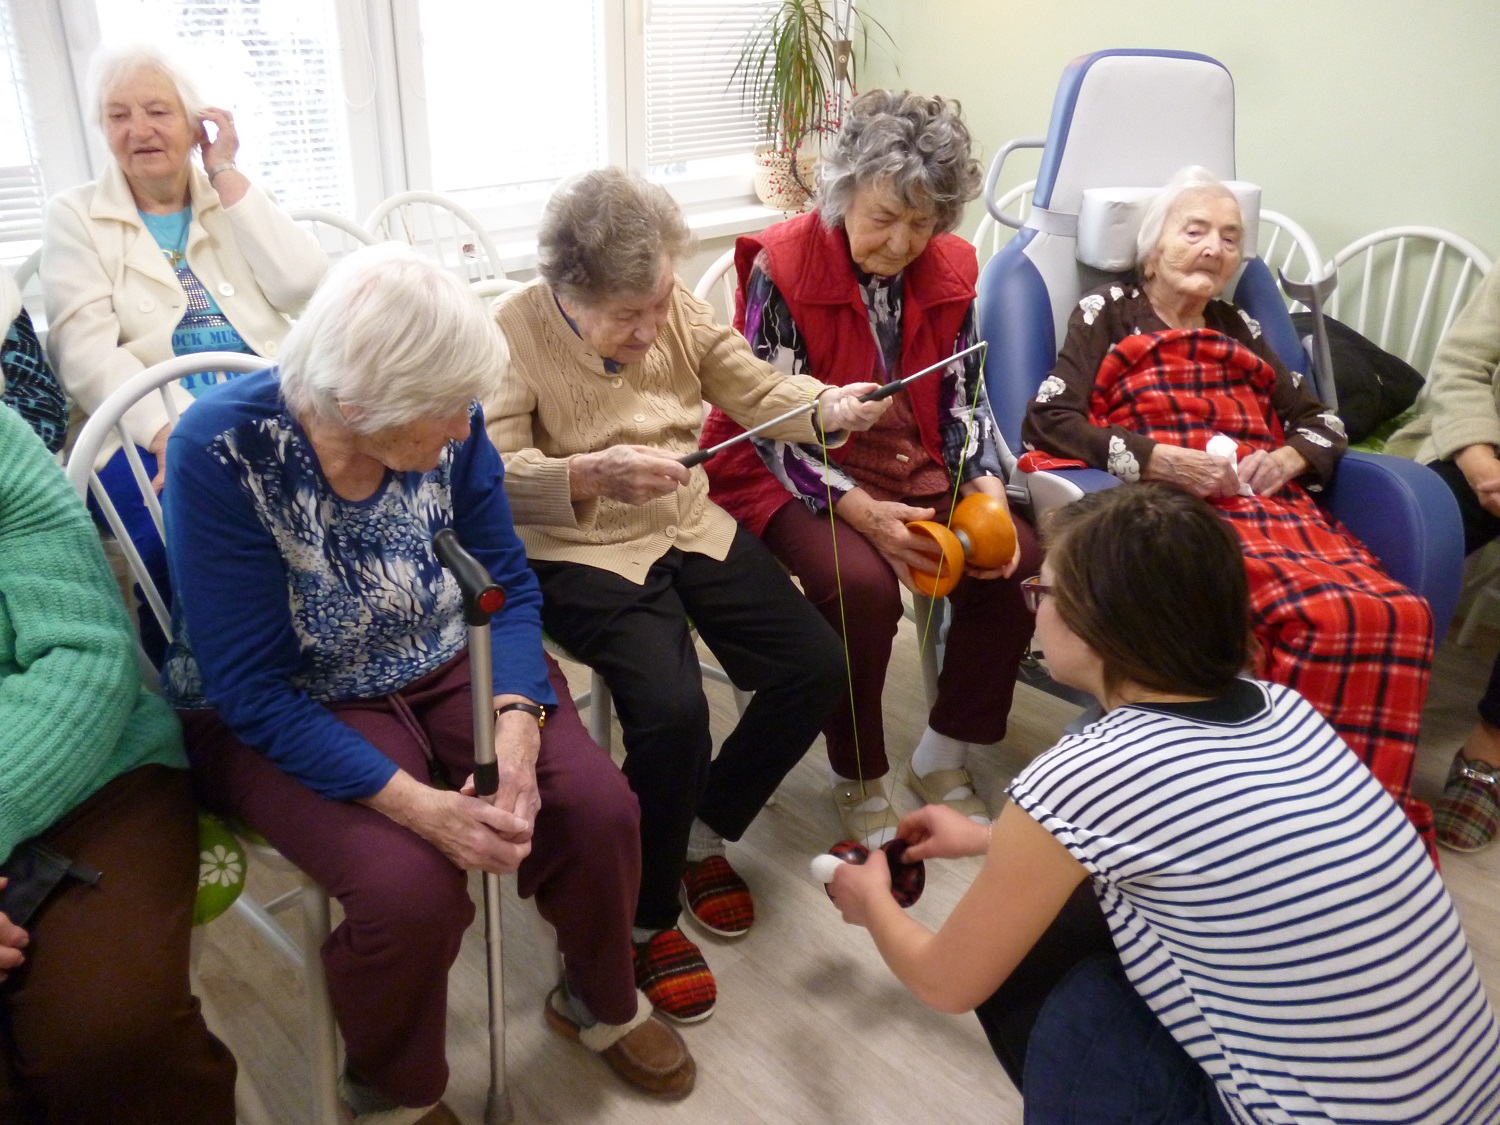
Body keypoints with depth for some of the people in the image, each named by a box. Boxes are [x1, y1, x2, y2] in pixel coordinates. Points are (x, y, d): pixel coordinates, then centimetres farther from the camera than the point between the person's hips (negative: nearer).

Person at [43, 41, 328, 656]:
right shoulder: (74, 215, 10)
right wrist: (165, 429, -23)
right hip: (154, 431, -2)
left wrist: (226, 175, 1)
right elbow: (85, 352, -5)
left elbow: (302, 286, -1)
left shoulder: (234, 199, 18)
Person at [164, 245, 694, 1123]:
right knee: (409, 884, -28)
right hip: (282, 714, -3)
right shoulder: (224, 449, -24)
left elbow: (507, 586, -6)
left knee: (597, 807, -16)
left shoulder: (447, 424, -13)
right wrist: (417, 803, -32)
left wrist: (516, 726, -25)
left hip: (447, 665, 4)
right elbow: (251, 686, -23)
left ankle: (600, 1002, 18)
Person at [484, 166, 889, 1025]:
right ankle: (647, 915, 1)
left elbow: (759, 391, 6)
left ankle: (705, 831, 18)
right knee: (672, 710, -28)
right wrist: (593, 475, -38)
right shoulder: (513, 334, -13)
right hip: (581, 552, -6)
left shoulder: (679, 310, 1)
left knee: (818, 666, -7)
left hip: (691, 527, 6)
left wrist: (829, 406, -15)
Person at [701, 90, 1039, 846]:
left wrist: (987, 489, -13)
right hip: (797, 474, -5)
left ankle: (944, 760, 4)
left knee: (1016, 564, -16)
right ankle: (858, 782, -6)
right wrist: (859, 510, -27)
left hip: (915, 469, 5)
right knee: (861, 584, -32)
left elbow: (964, 401, 6)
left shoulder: (949, 269, 2)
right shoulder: (782, 267, -13)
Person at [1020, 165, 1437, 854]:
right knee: (1328, 617, -33)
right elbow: (1046, 421, -1)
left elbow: (1323, 421, 27)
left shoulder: (1241, 331, 29)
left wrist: (1288, 457, 3)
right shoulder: (1107, 313, 14)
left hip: (1272, 506, 5)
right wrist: (1161, 460, -11)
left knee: (1401, 615, -26)